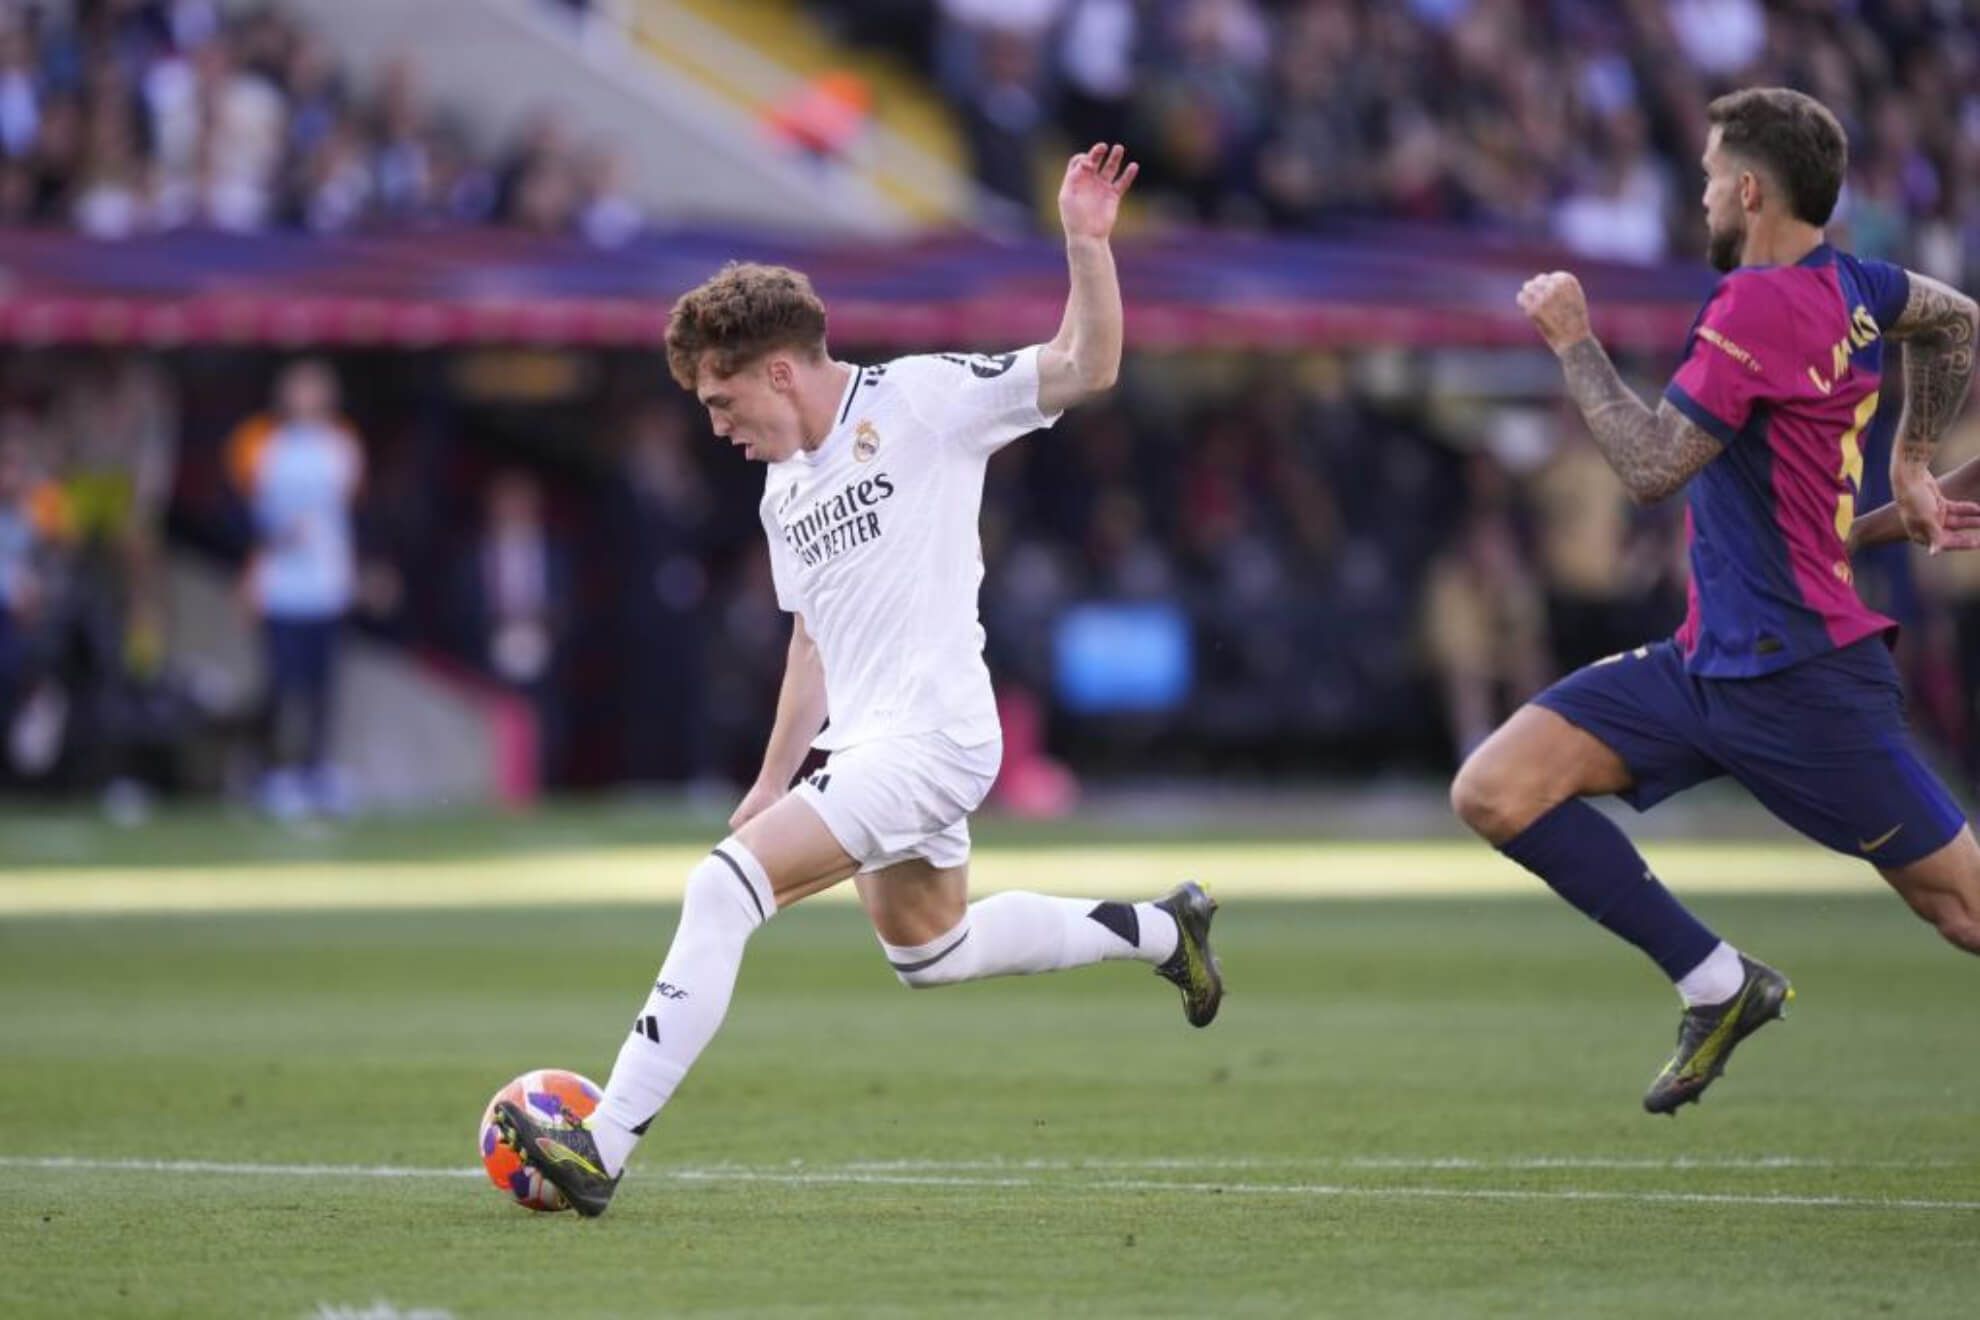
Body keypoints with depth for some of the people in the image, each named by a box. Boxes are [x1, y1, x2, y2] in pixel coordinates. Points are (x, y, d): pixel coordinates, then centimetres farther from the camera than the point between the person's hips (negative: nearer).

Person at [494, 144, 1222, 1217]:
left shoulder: (918, 400, -6)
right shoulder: (784, 492, 18)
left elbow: (1085, 370, -10)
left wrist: (1085, 242, -23)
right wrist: (773, 784, 22)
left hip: (929, 736, -10)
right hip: (863, 746, 10)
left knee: (726, 885, -21)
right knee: (925, 951, 24)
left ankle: (605, 1147, -25)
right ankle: (1155, 929, 40)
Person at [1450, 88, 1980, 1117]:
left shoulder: (1761, 305, -18)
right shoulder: (1850, 285, 9)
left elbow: (1652, 467, -18)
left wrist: (1572, 340, -7)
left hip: (1797, 677, -9)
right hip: (1711, 662, 9)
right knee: (1493, 793, -5)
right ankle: (1718, 986, 0)